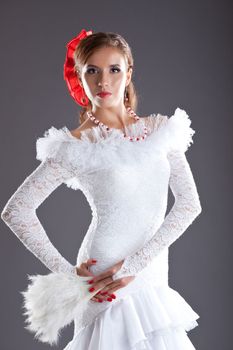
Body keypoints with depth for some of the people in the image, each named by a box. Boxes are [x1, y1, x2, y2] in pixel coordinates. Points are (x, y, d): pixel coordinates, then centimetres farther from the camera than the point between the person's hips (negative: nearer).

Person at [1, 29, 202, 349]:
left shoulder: (160, 129, 3)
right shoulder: (75, 146, -6)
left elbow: (189, 204, -3)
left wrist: (135, 264, -13)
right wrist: (67, 273, -11)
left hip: (154, 279, 4)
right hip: (107, 284, -4)